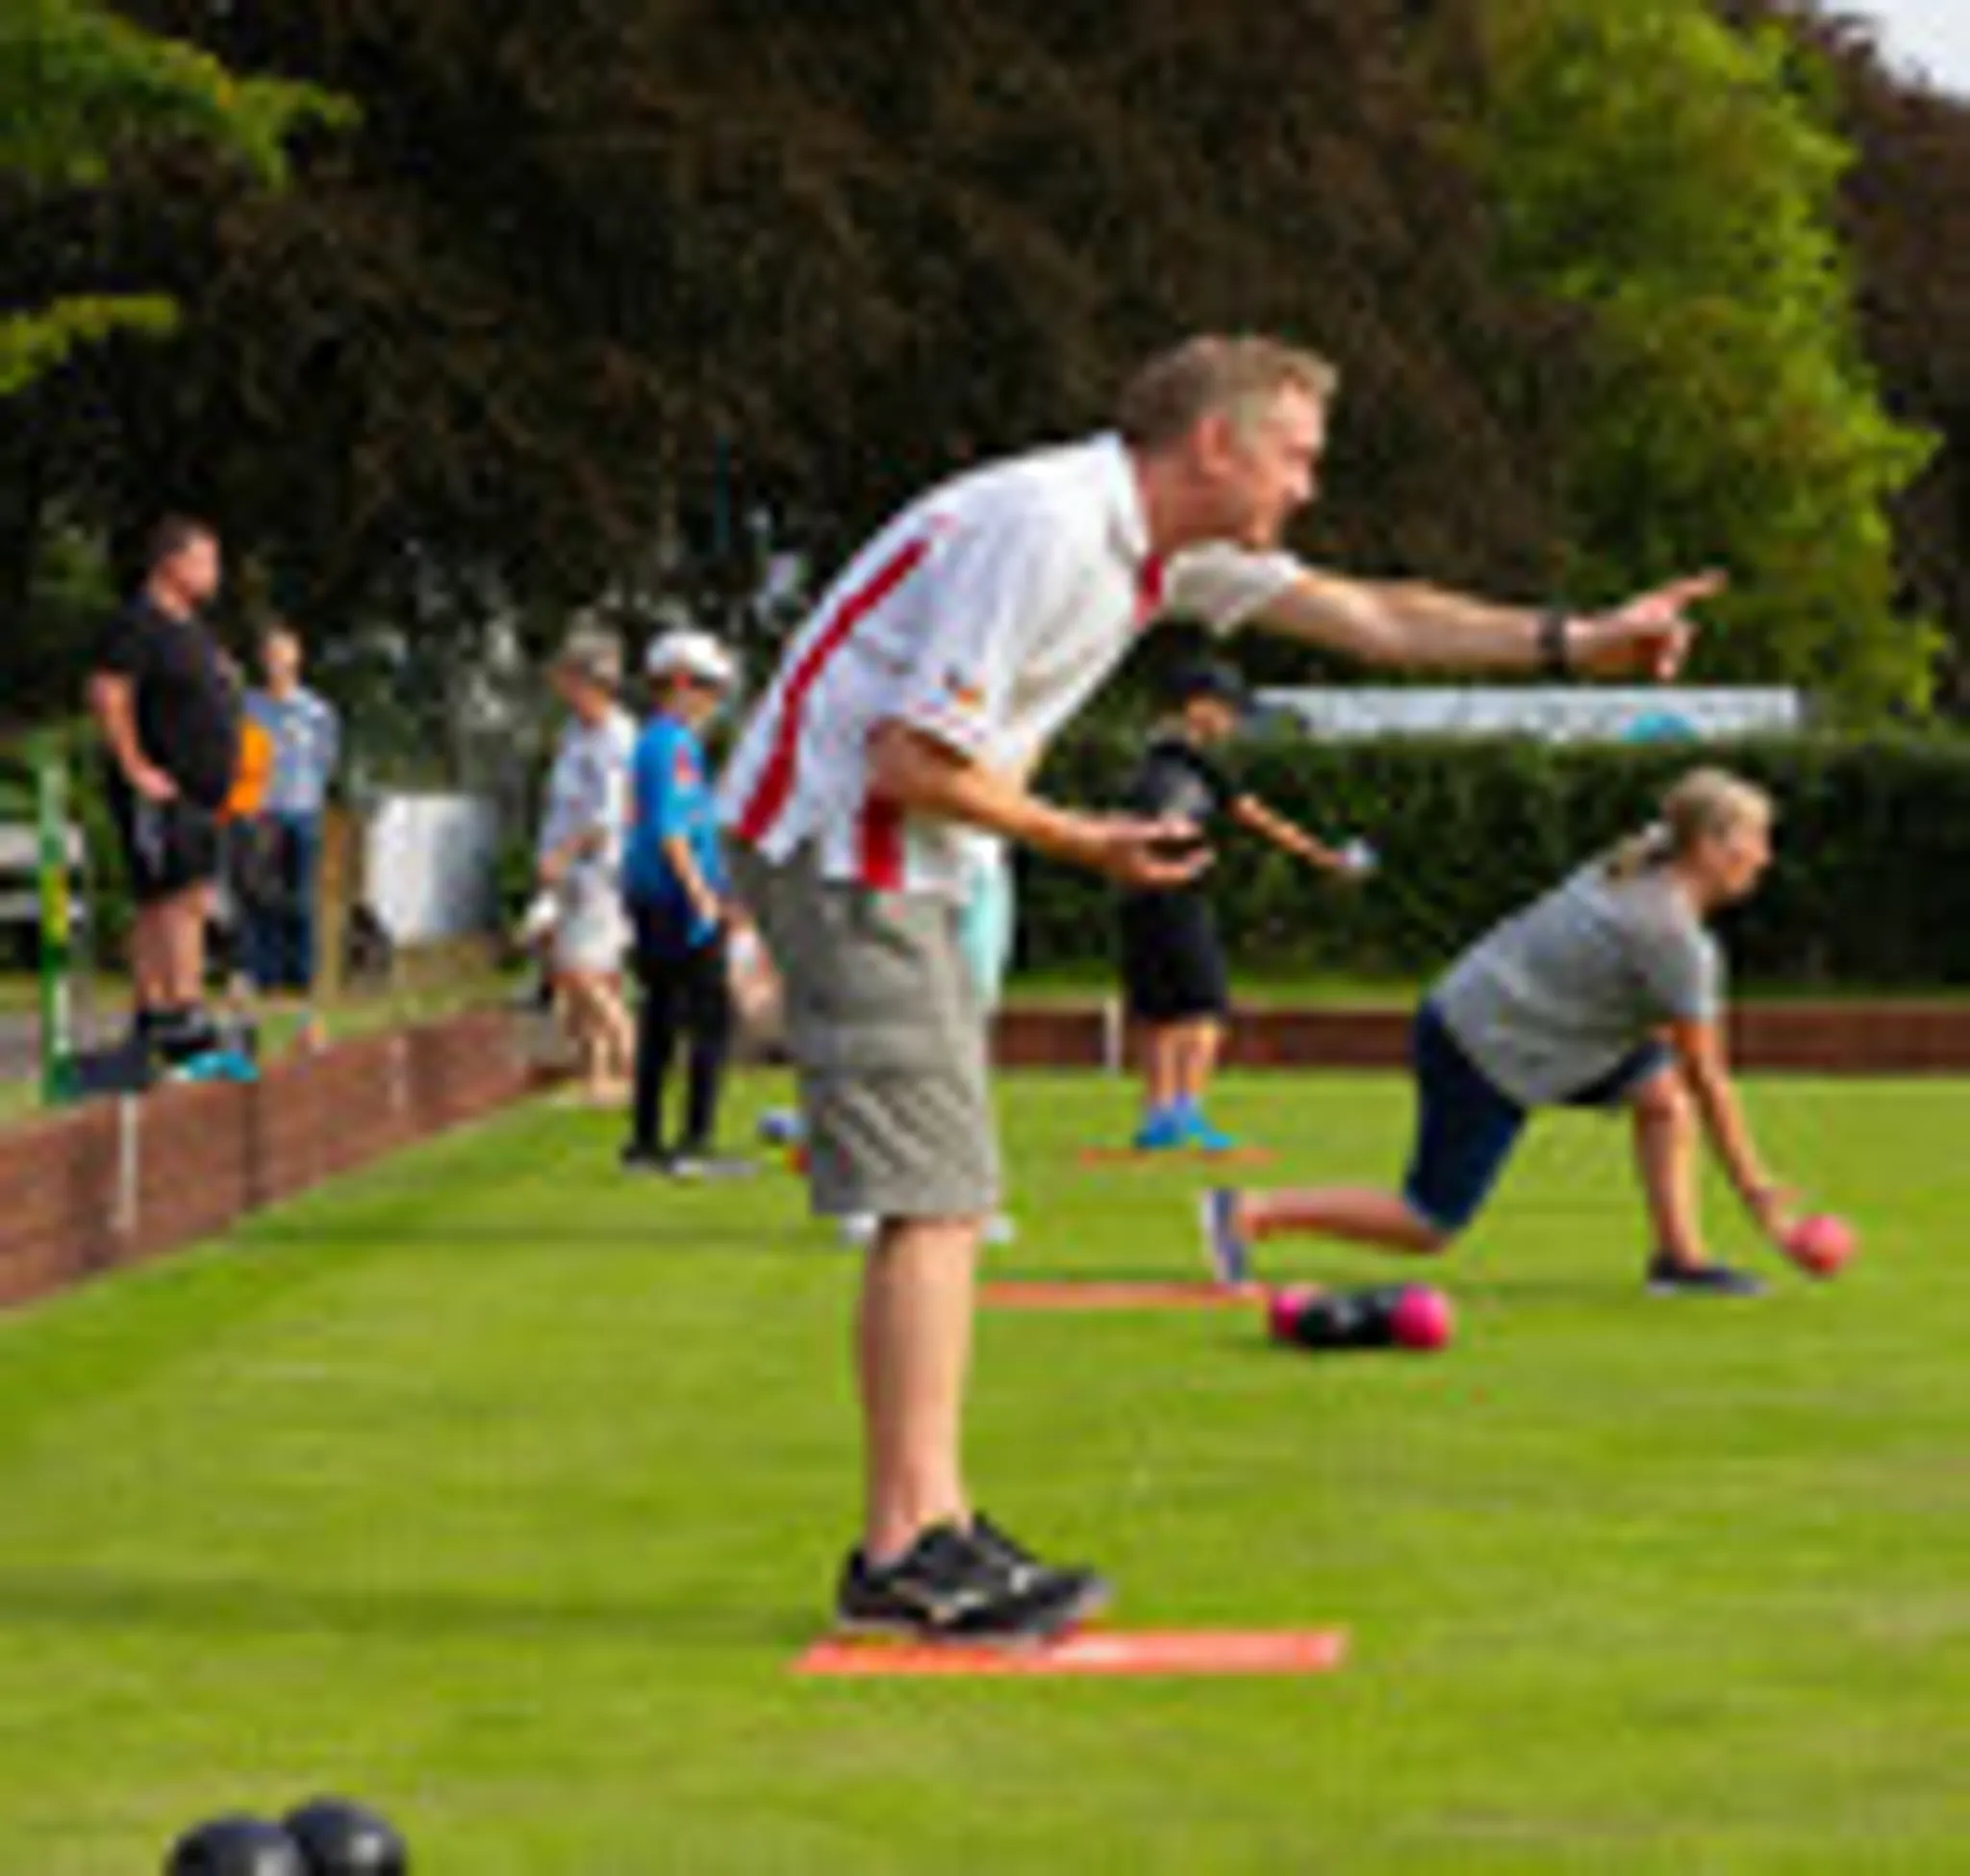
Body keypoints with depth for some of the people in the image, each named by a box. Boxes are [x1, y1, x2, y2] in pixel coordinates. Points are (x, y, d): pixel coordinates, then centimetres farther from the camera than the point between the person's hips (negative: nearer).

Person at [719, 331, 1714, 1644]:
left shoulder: (1170, 549, 10)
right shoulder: (1041, 529, -22)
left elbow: (1364, 617, 18)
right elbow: (913, 760, -23)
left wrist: (1570, 643, 12)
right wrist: (1083, 843, -11)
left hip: (896, 858, 10)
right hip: (836, 836, -10)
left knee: (943, 1196, 11)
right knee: (931, 1195, -13)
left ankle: (926, 1530, 14)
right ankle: (908, 1550, -12)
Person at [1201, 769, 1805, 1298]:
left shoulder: (1638, 873, 3)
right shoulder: (1677, 940, -22)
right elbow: (1708, 1078, -18)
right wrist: (1753, 1185, -12)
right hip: (1481, 1050, -10)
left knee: (1661, 1093, 2)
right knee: (1425, 1228, -3)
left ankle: (1680, 1257, 2)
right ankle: (1247, 1214, 3)